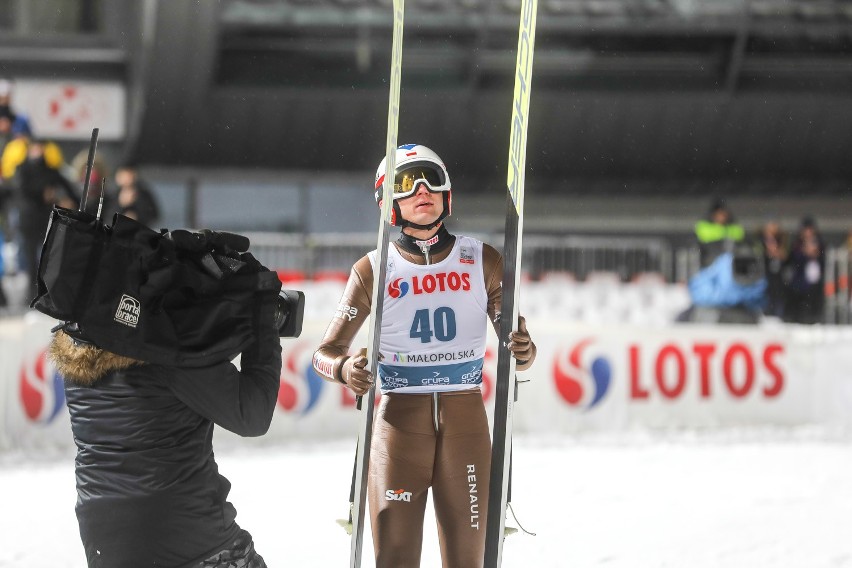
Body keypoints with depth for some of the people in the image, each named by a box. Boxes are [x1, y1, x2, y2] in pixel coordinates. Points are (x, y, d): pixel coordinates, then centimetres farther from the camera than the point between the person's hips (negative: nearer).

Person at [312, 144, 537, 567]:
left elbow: (517, 339, 10)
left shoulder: (483, 262, 6)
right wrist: (344, 369, -19)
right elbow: (325, 352, 4)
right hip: (399, 420, -1)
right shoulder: (373, 270, 3)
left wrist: (524, 352, -15)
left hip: (466, 421, 1)